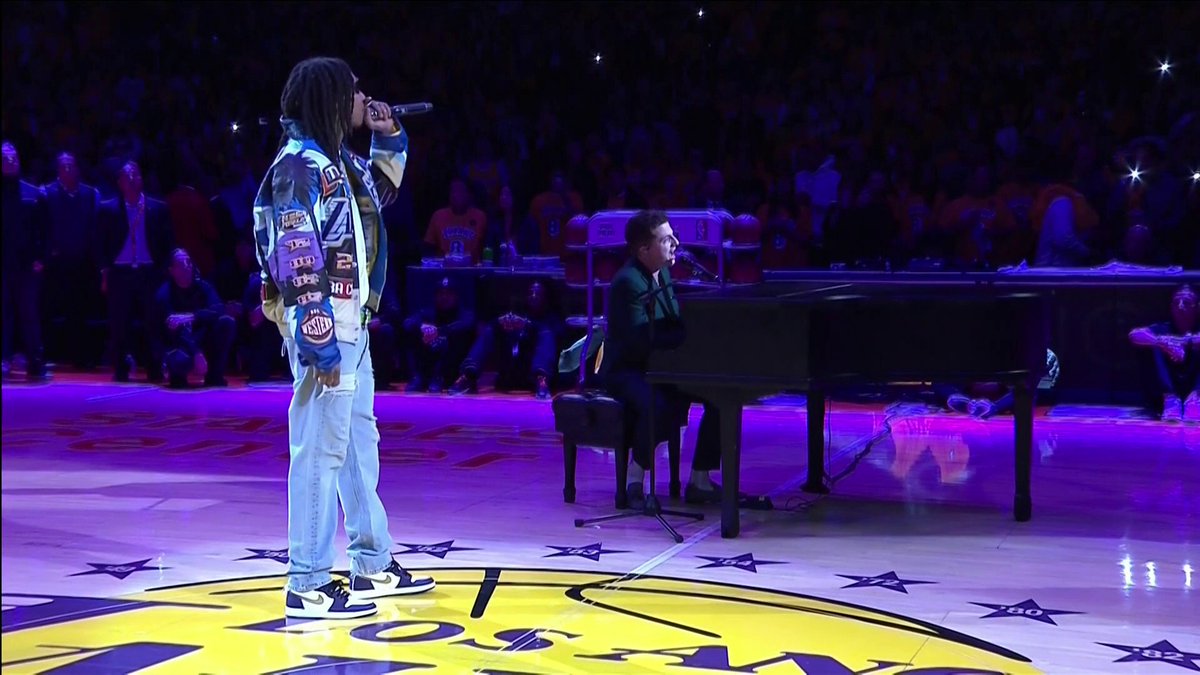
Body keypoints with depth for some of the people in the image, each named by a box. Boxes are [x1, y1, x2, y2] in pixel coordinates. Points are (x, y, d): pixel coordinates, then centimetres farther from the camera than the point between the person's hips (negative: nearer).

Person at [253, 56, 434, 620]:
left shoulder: (340, 161, 14)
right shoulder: (300, 165, -14)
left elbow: (381, 191, 37)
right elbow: (299, 264, -20)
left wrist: (389, 139, 20)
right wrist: (320, 342, -24)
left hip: (352, 324, 10)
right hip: (323, 327, -10)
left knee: (359, 441, 16)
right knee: (320, 449, -7)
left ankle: (373, 566, 27)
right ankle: (308, 587, -2)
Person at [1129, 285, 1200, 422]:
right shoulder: (1162, 329, 6)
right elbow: (1134, 334, -16)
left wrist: (1186, 342, -36)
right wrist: (1163, 342, -34)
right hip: (1168, 389, 1)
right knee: (1156, 346, -18)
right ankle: (1170, 399, -35)